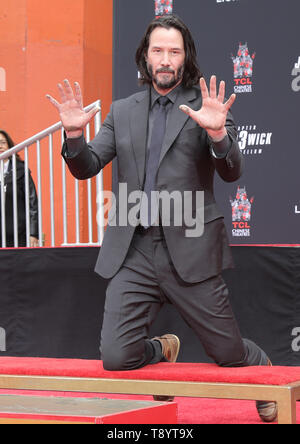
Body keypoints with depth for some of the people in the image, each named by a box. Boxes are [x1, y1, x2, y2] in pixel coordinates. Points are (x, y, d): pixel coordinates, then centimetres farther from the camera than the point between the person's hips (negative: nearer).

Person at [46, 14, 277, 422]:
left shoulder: (206, 106, 2)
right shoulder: (123, 112, 13)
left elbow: (231, 172, -9)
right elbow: (86, 167, 10)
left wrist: (217, 133, -28)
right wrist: (74, 133, -10)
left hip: (189, 250, -3)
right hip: (133, 252, 3)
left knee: (228, 353, 5)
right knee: (116, 358, -6)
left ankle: (263, 372, 42)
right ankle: (163, 351, 29)